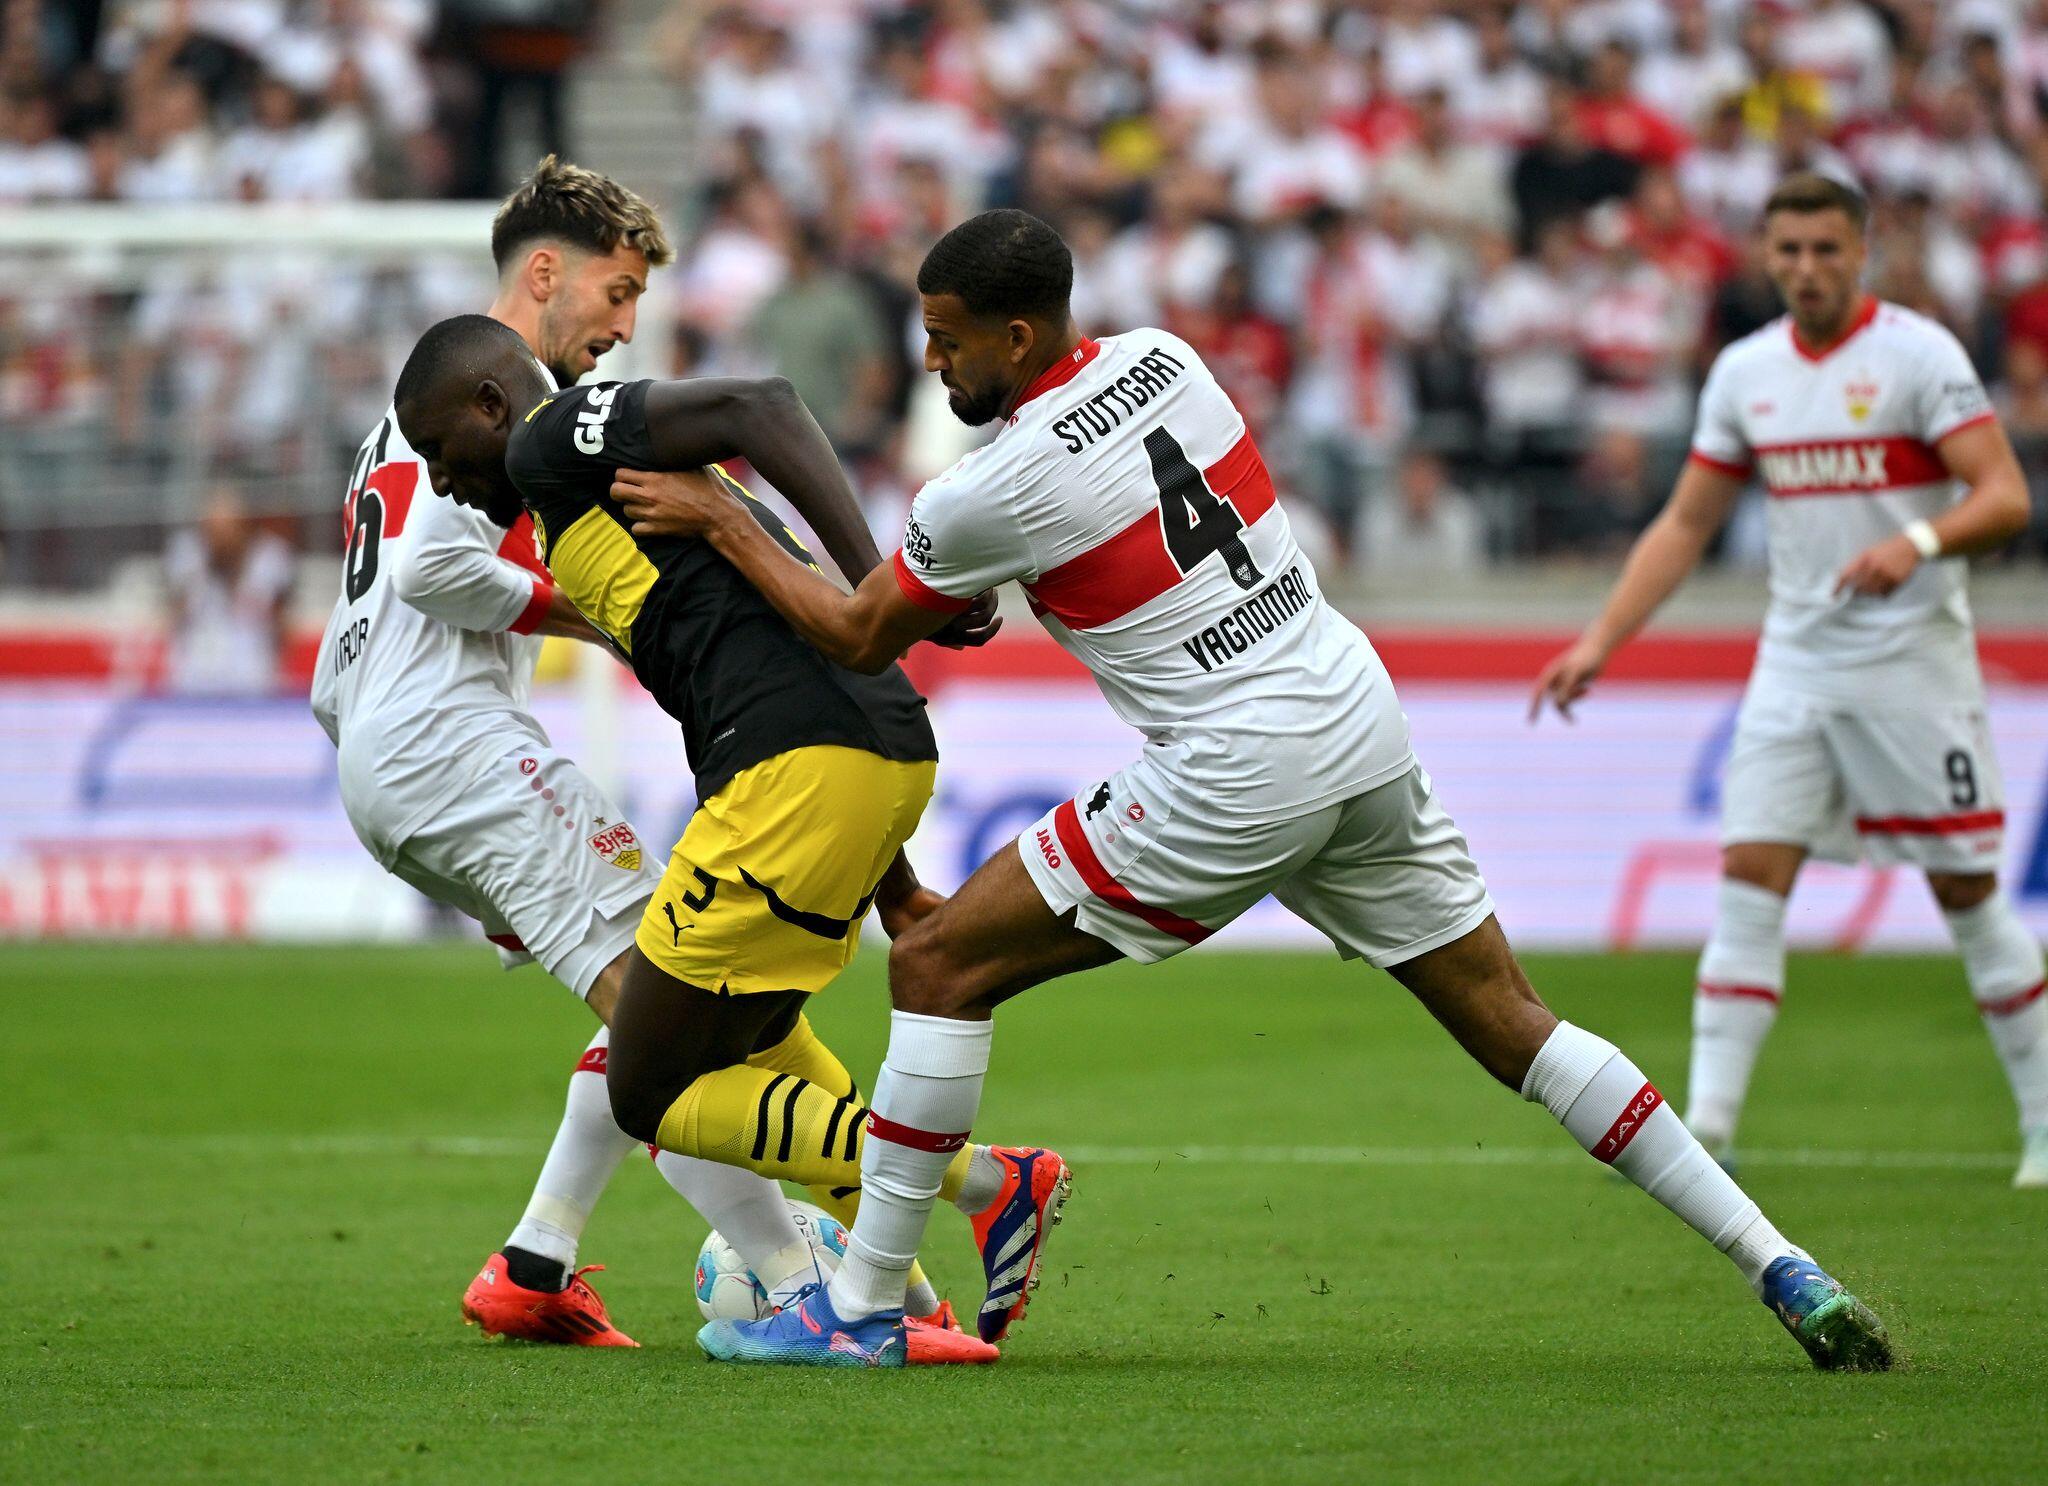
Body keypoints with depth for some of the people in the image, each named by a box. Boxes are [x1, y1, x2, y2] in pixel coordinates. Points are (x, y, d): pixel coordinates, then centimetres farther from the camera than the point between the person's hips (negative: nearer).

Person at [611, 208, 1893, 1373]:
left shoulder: (997, 491, -12)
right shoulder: (1163, 358, 6)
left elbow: (855, 639, 4)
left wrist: (718, 519, 13)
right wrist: (974, 594, 21)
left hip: (1235, 779, -7)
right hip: (1364, 724, 7)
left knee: (942, 964, 2)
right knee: (1510, 1024, 12)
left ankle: (861, 1306, 5)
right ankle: (1780, 1267, 7)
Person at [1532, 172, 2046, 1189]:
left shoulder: (1917, 353, -8)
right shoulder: (1745, 372, 8)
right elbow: (1687, 523, 15)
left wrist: (1917, 542, -32)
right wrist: (1602, 639, 7)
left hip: (1912, 658, -4)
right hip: (1796, 661, 4)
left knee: (1967, 888, -1)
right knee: (1748, 876, -6)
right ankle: (1706, 1126, -8)